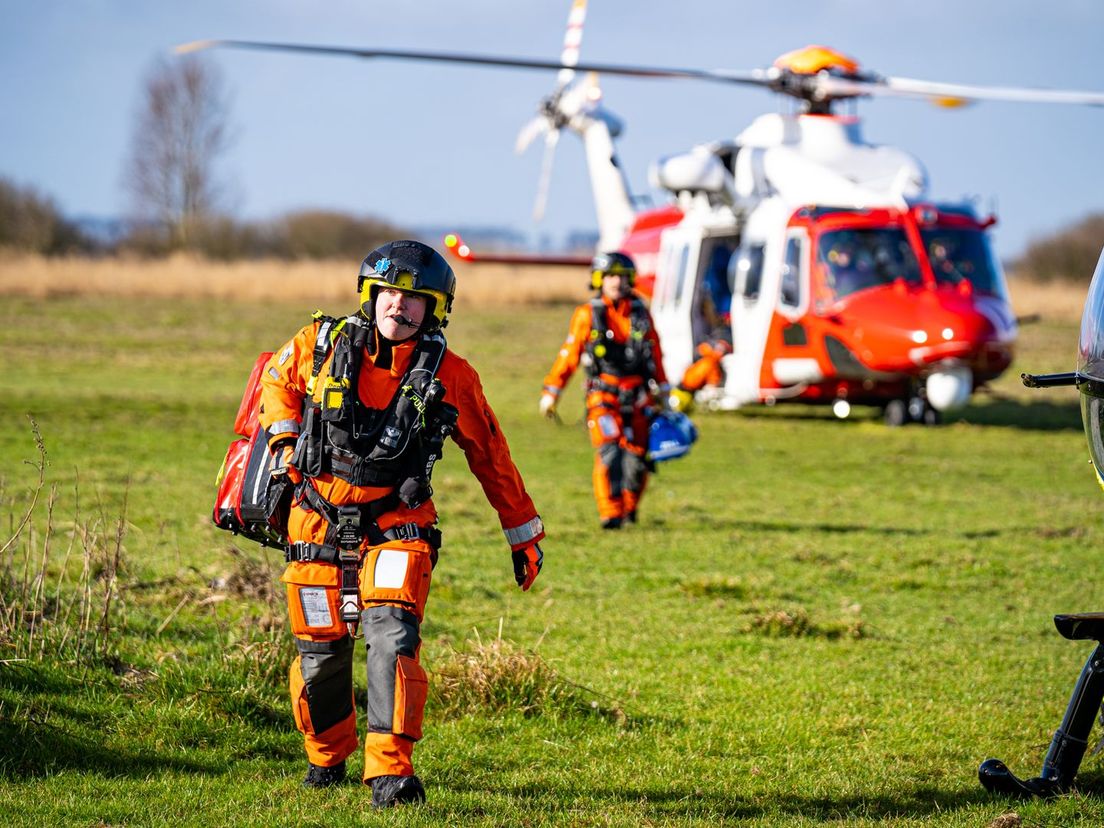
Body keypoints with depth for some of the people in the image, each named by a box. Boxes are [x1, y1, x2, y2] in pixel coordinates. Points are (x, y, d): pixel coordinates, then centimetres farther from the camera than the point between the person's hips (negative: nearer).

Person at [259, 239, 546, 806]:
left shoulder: (449, 377, -6)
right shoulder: (322, 344, -4)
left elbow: (491, 458, 5)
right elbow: (277, 379, 19)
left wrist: (524, 532, 10)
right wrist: (284, 440, 5)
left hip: (396, 522, -2)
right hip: (319, 520, 2)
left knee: (391, 633, -22)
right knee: (321, 648, 7)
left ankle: (390, 771, -24)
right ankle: (326, 757, 34)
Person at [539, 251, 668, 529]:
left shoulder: (641, 314, 9)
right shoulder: (587, 316, 1)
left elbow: (656, 358, 17)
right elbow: (569, 356, 3)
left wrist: (663, 396, 18)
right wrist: (550, 393, 1)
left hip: (637, 399, 3)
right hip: (603, 396, -3)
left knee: (636, 457, 4)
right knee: (610, 451, -19)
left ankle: (629, 507, 28)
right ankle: (611, 514, -19)